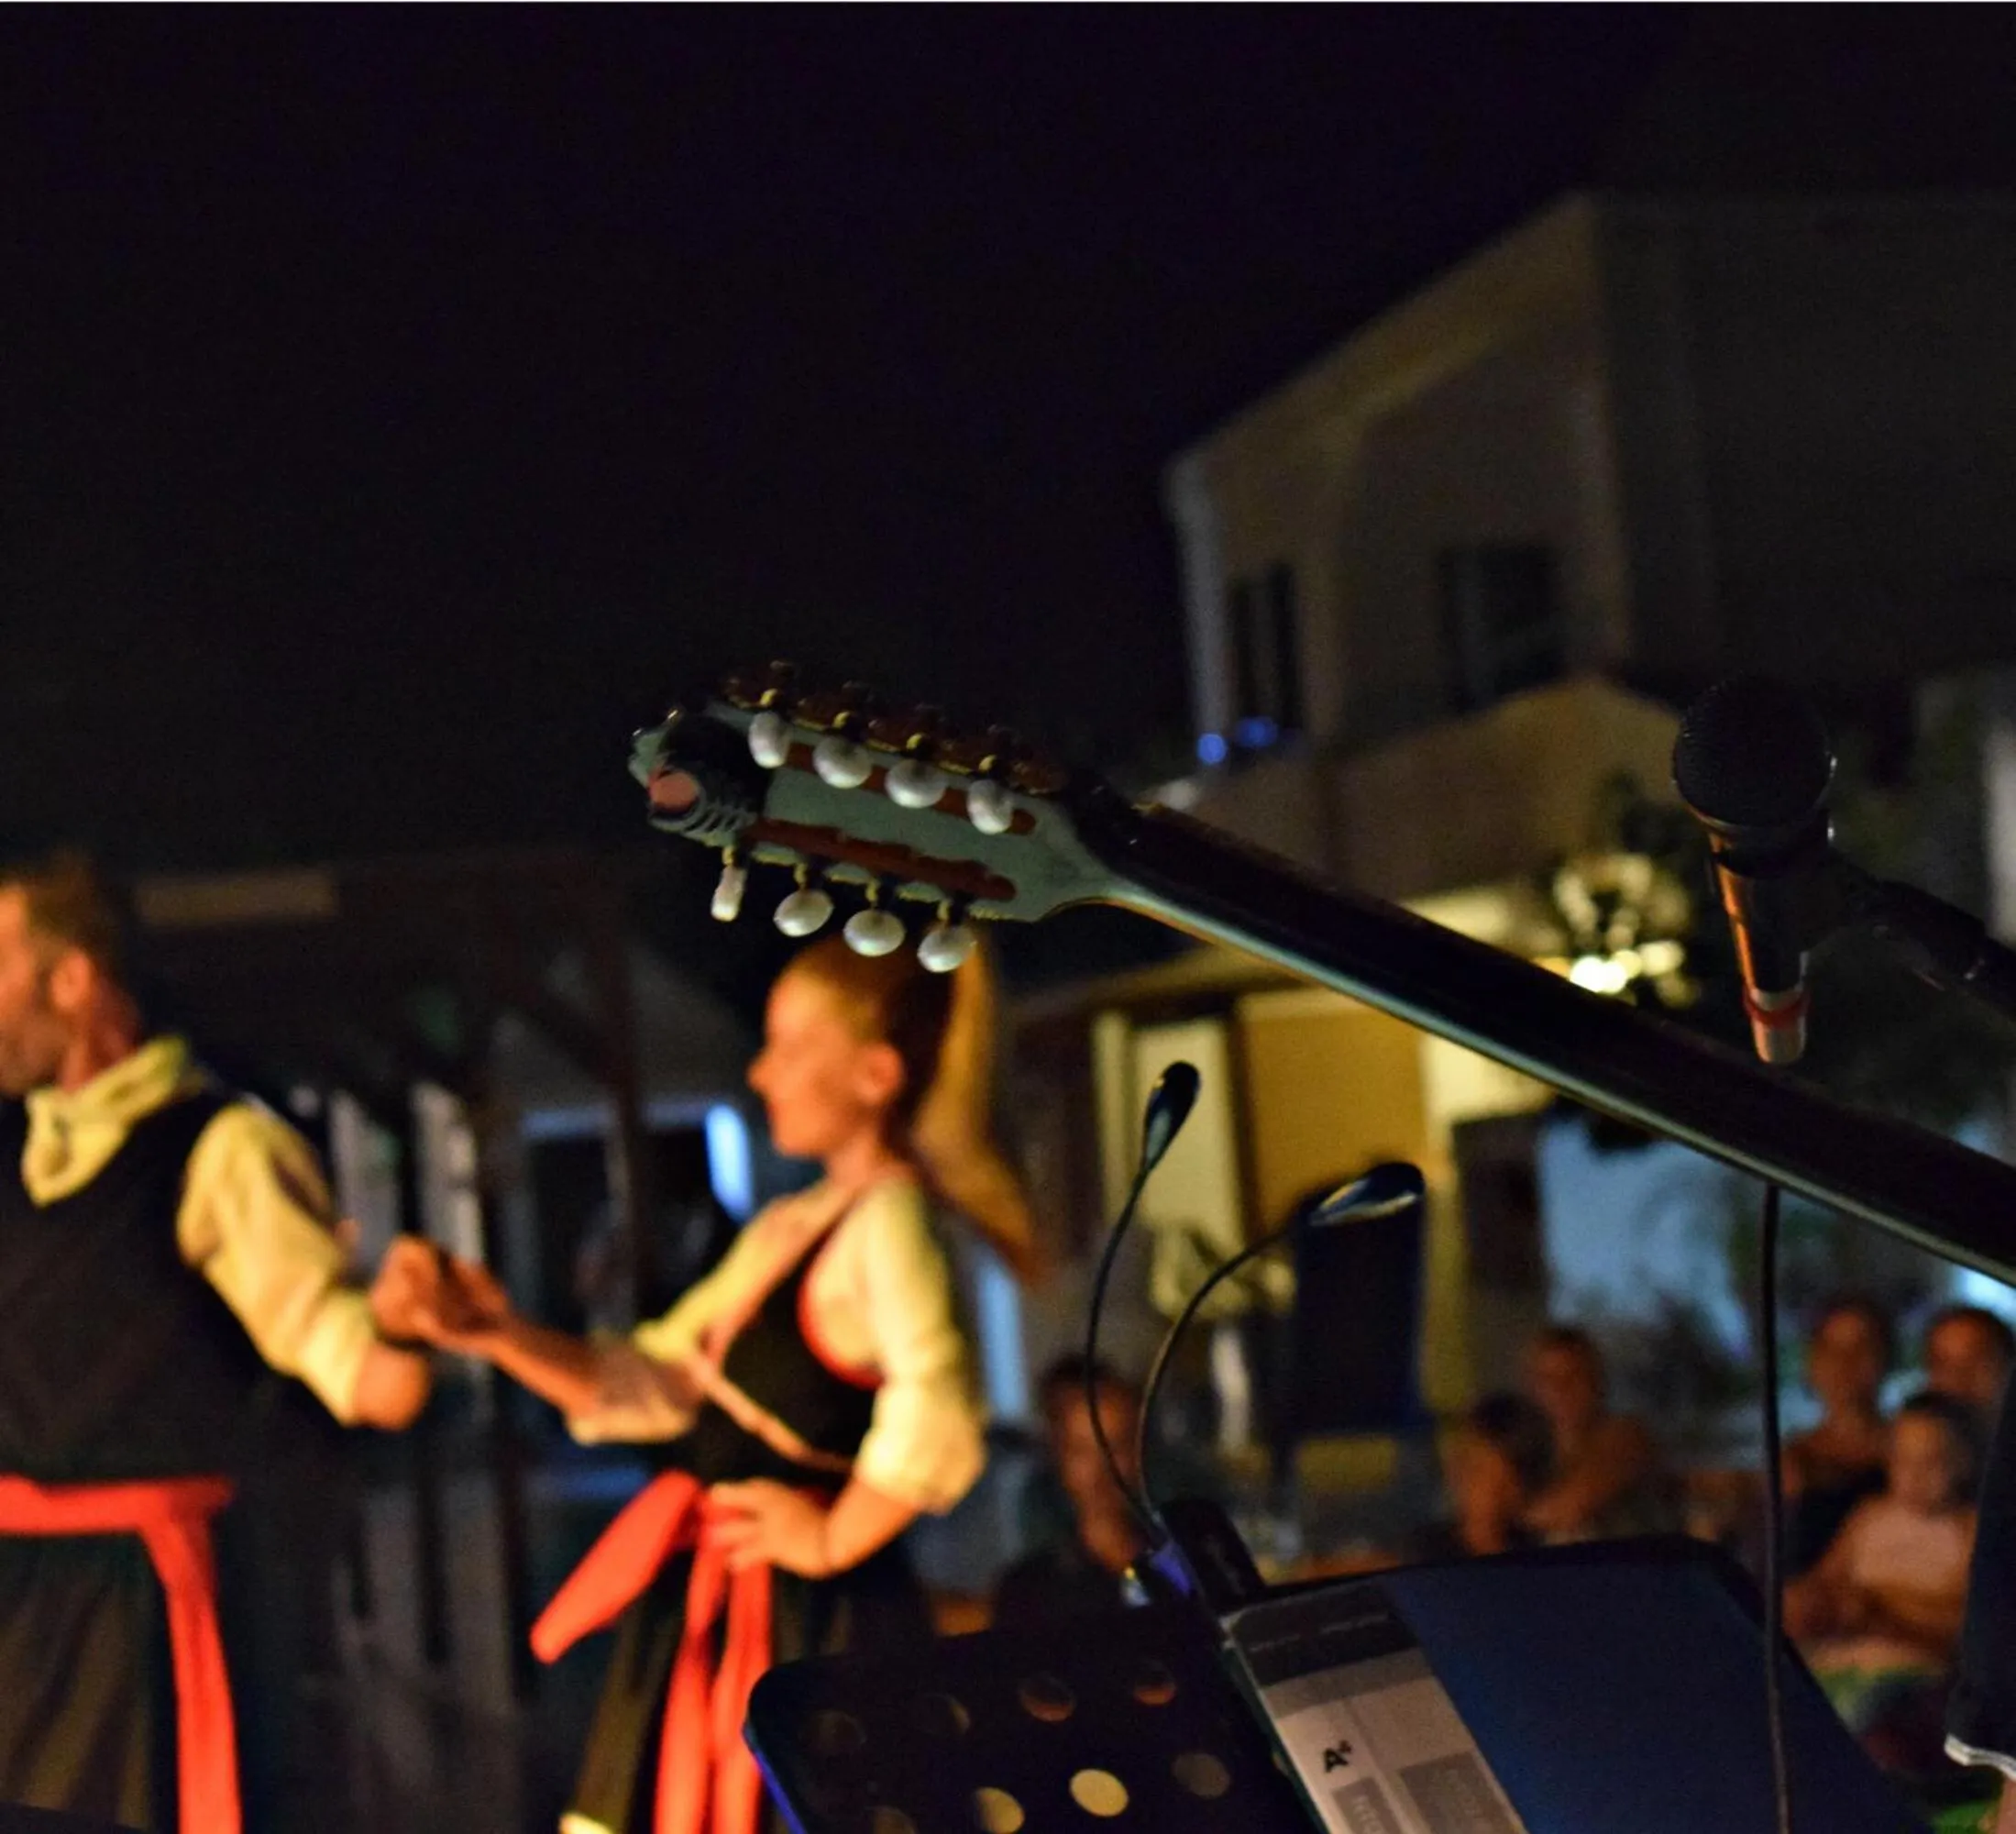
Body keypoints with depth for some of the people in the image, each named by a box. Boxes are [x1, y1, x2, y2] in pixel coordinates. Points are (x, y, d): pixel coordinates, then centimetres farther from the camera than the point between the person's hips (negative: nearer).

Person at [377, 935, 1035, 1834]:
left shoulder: (890, 1220, -16)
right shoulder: (785, 1232, 13)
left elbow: (935, 1419, -33)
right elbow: (651, 1385, 17)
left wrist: (834, 1540, -19)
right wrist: (498, 1333, 5)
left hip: (808, 1627, -10)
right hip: (708, 1615, 10)